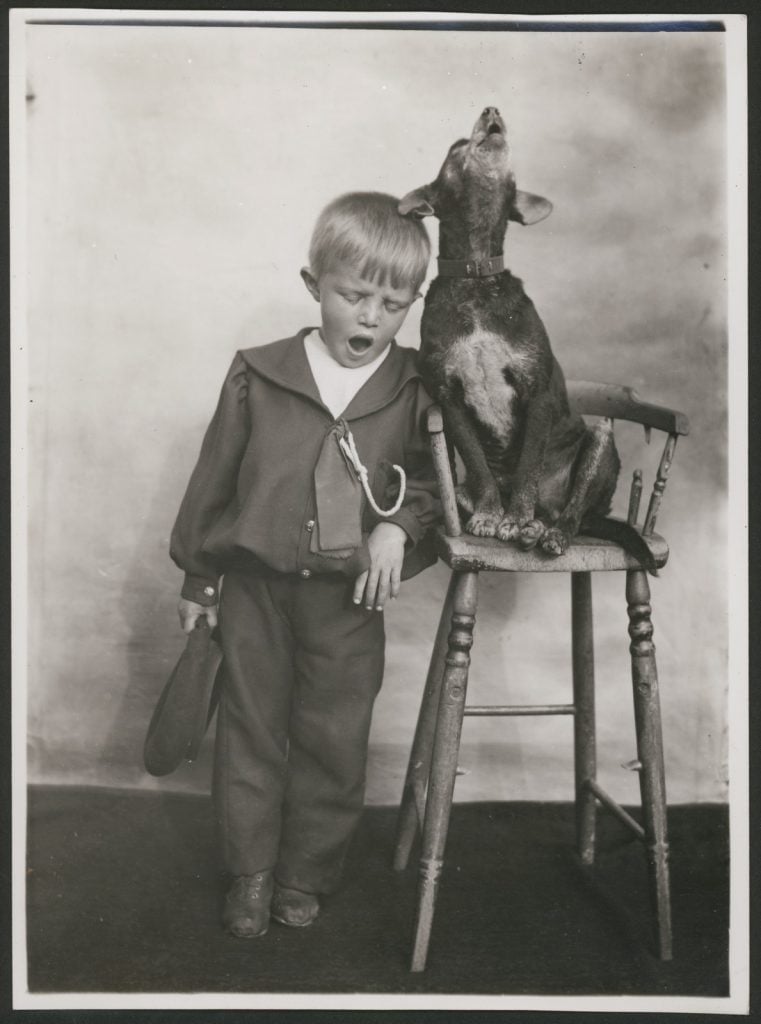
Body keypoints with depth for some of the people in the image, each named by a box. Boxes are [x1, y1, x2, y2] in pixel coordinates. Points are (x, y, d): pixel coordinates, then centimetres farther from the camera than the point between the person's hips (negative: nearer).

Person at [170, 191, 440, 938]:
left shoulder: (414, 389, -4)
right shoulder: (257, 376, -4)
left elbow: (433, 474, 6)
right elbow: (214, 476, 2)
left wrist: (399, 523, -15)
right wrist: (198, 577, 7)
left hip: (350, 594, 0)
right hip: (257, 583, 0)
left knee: (334, 737, 9)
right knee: (251, 729, 11)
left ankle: (306, 875, 29)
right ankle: (249, 874, 28)